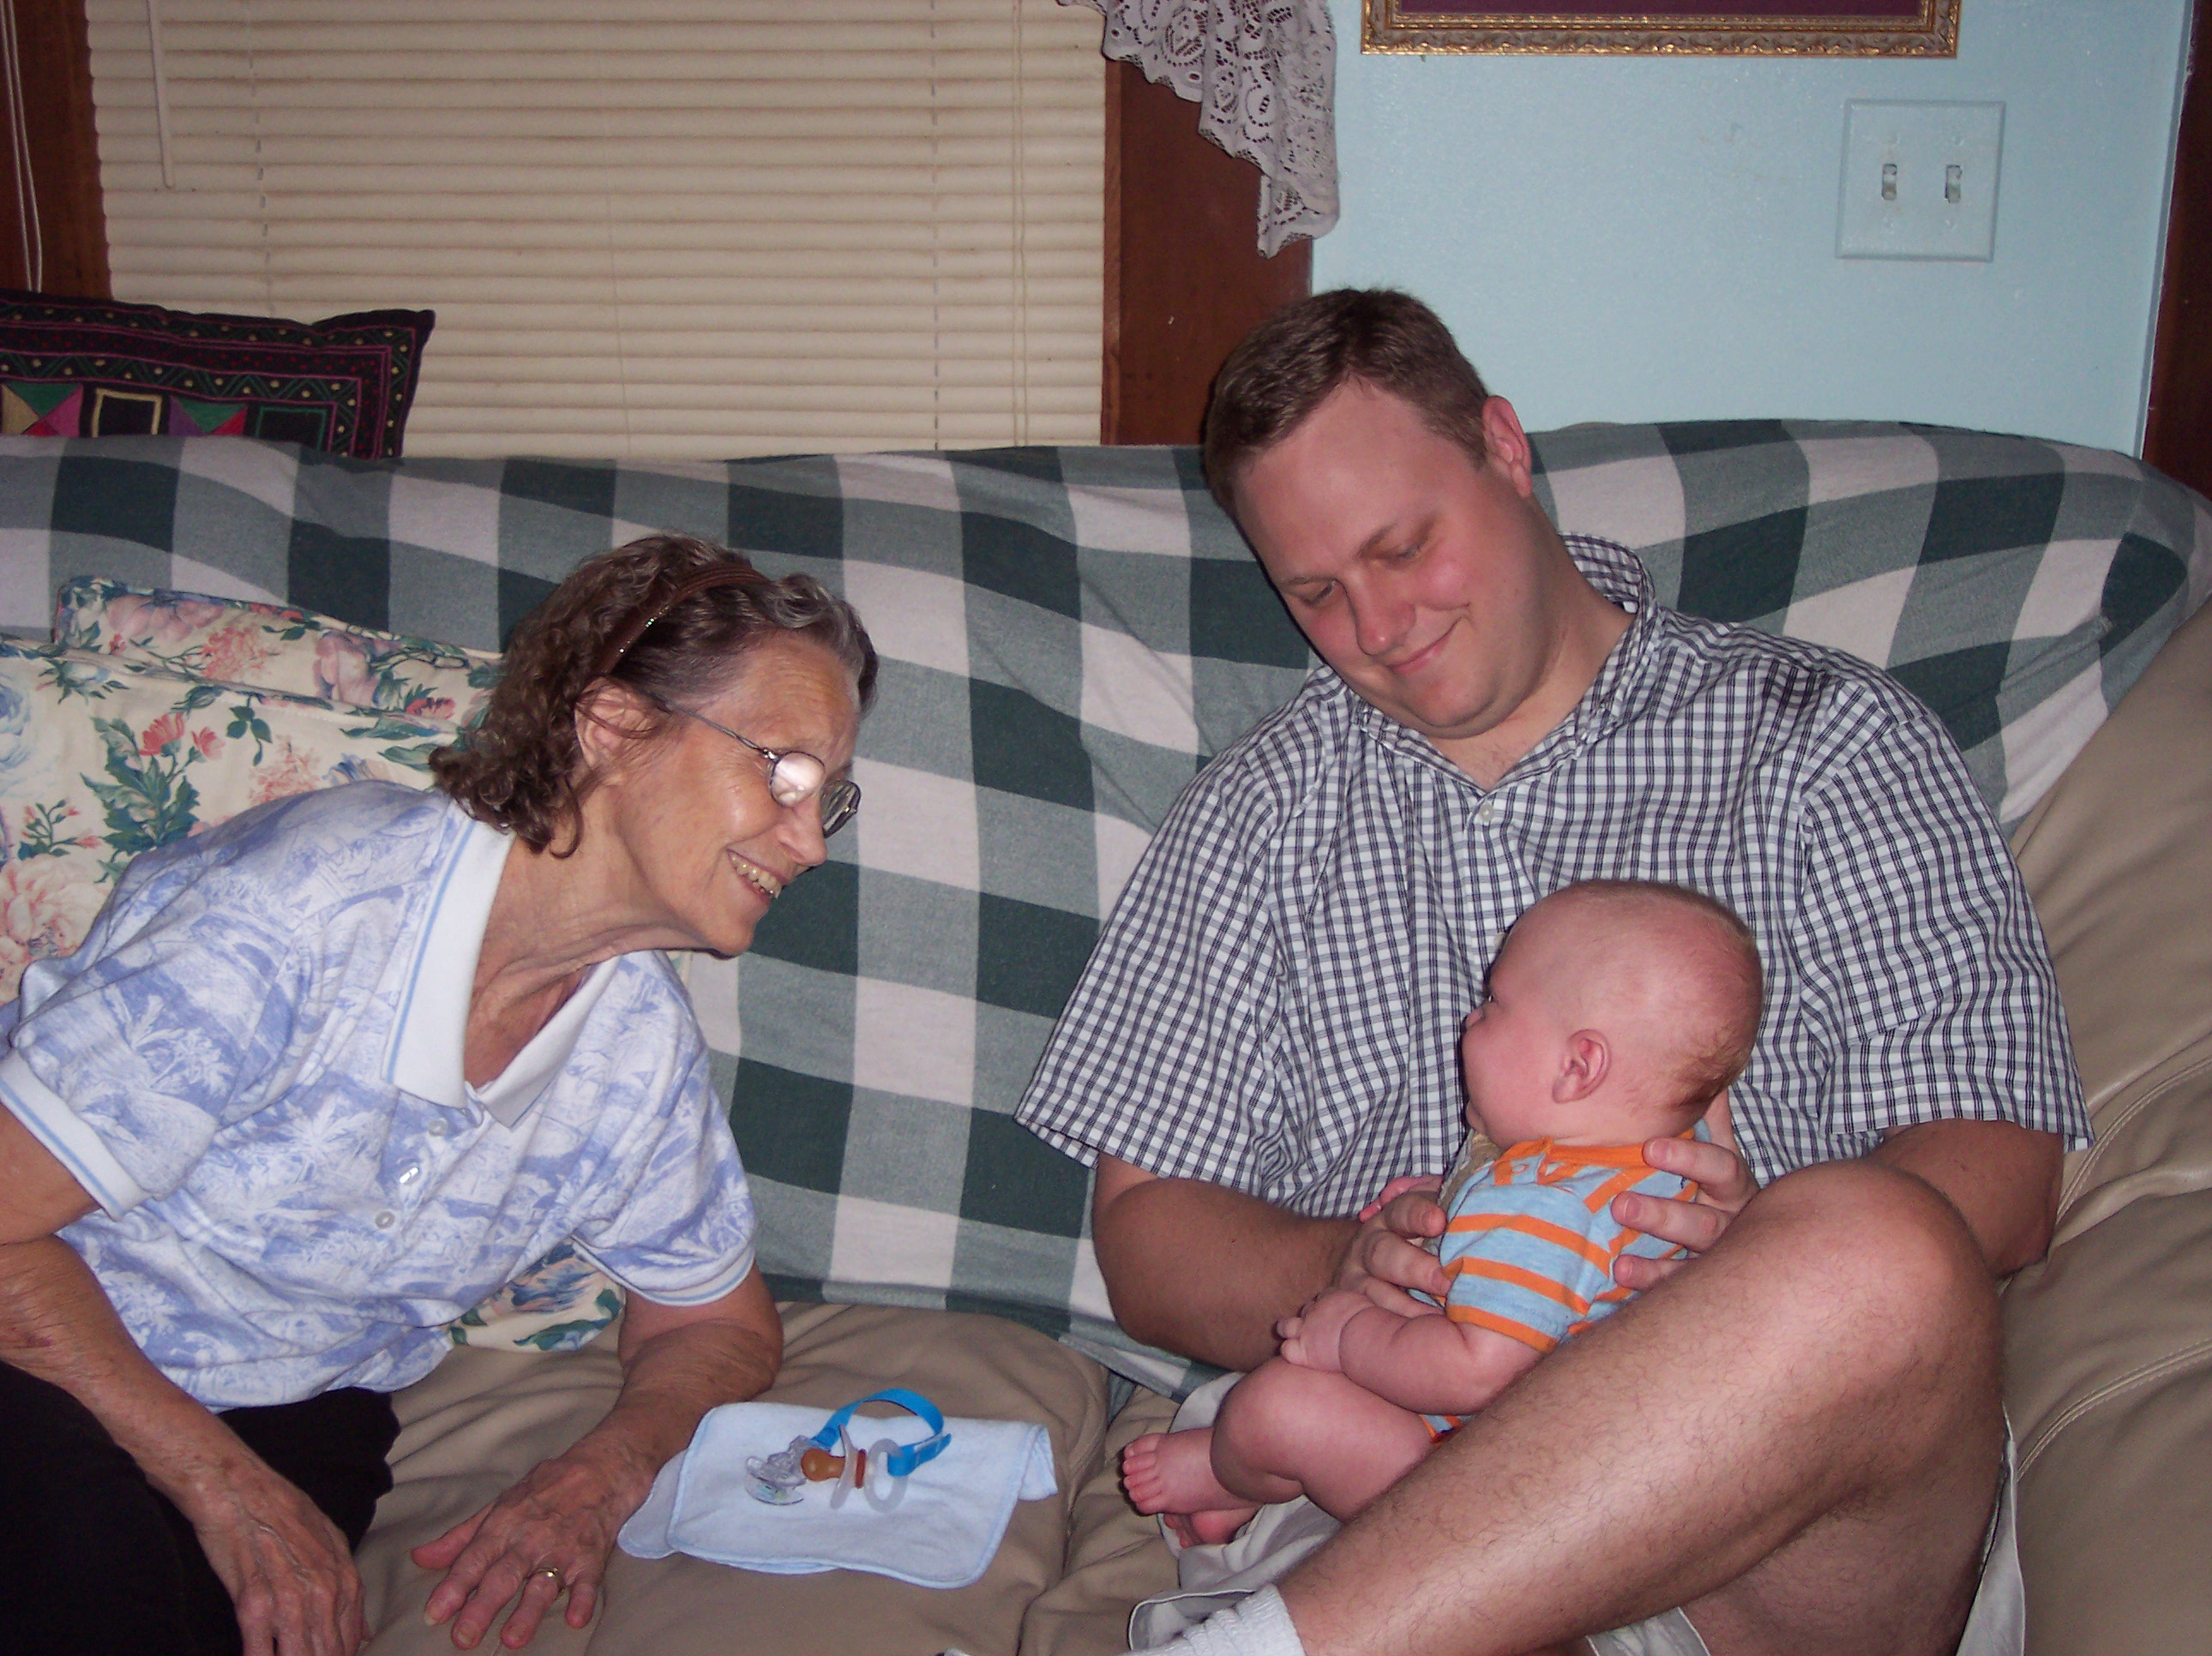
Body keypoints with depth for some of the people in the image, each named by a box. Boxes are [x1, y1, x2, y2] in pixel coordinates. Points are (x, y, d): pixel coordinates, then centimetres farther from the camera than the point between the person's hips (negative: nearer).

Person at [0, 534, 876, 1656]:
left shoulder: (644, 1049, -6)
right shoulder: (307, 905, -26)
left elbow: (718, 1322, 11)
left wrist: (601, 1476, -10)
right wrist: (228, 1490, -21)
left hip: (300, 1410, 6)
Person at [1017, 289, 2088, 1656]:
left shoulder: (1825, 740, 11)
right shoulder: (1260, 813, 17)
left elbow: (2002, 1168, 3)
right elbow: (1147, 1239, 13)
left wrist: (1763, 1253, -18)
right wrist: (1336, 1271, -9)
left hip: (1807, 1529, 3)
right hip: (1378, 1504, -2)